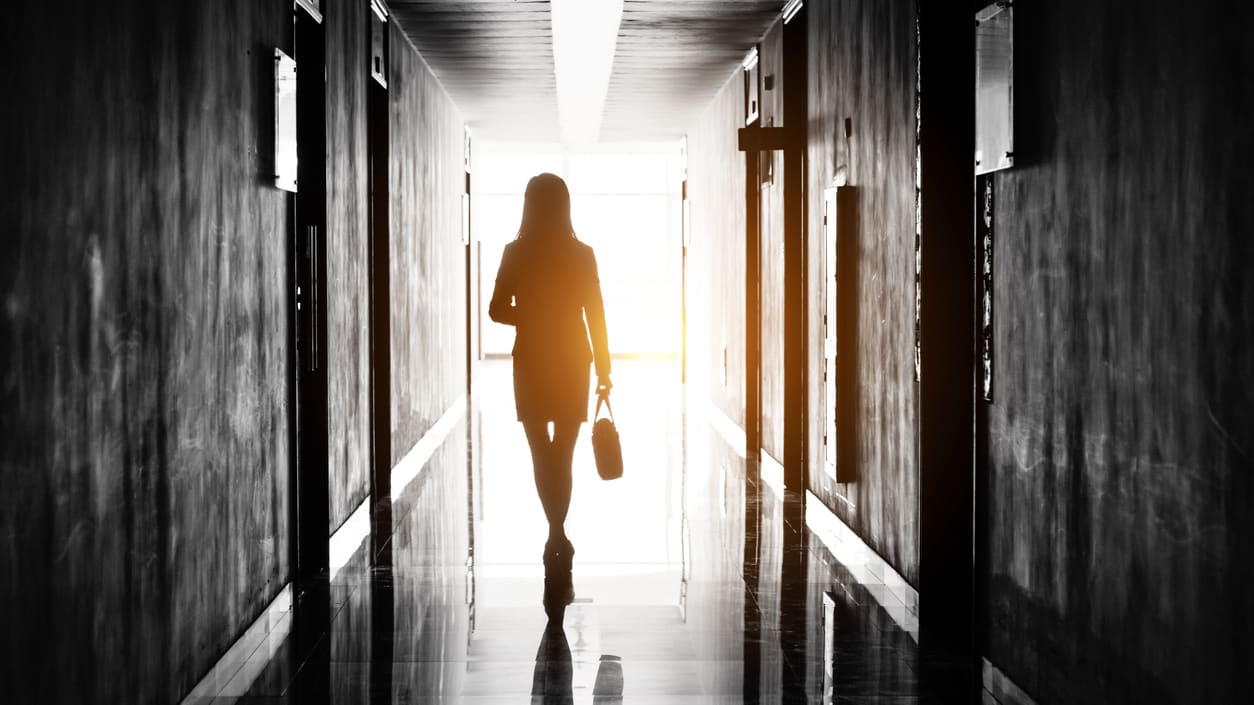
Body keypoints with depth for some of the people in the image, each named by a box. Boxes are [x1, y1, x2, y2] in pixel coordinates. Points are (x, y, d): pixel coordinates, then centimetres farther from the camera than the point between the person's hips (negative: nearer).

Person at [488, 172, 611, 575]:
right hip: (572, 362, 0)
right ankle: (556, 536, 5)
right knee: (563, 455, 8)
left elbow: (497, 310, -4)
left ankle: (557, 535, -2)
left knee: (542, 454, 8)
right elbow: (595, 316, -5)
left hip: (530, 363, 0)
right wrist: (604, 369, 3)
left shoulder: (516, 253, -7)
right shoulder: (581, 255, -6)